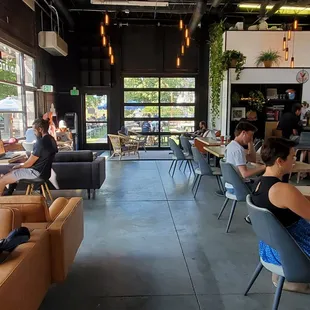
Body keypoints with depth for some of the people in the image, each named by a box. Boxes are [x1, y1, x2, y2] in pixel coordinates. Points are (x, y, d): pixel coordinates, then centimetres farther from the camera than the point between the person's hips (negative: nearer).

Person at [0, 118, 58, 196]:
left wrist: (18, 166, 2)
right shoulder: (51, 139, 5)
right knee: (13, 172, 26)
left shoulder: (41, 143, -24)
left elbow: (29, 163, -18)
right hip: (43, 170, 10)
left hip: (36, 172, -10)